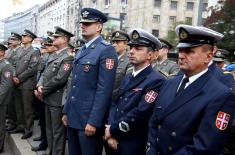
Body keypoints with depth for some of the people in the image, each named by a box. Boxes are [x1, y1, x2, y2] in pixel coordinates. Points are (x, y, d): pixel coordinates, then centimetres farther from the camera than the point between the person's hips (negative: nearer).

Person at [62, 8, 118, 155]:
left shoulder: (107, 50, -13)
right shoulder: (82, 50, 14)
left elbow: (104, 89, -19)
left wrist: (93, 121, -21)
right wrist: (66, 111, 15)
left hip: (89, 118, -8)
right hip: (73, 116, 8)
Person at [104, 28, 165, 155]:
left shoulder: (156, 80, -17)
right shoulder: (127, 77, 9)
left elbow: (140, 114, -23)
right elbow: (115, 104, 6)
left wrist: (113, 130, -13)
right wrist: (110, 130, -9)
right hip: (115, 141, 7)